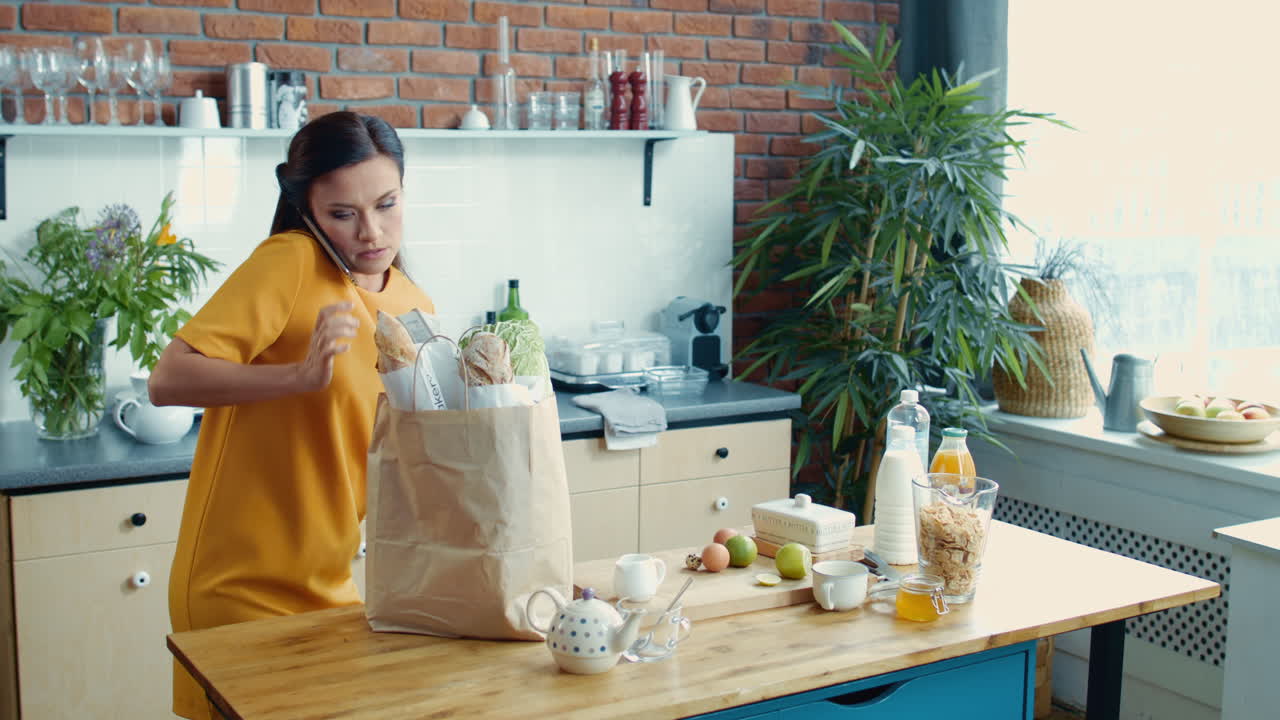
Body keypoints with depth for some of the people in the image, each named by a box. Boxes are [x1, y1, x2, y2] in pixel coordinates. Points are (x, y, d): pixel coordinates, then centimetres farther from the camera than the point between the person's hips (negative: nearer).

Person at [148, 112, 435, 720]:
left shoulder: (415, 310, 4)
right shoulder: (290, 262, -15)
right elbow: (169, 379, -22)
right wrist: (302, 375, -33)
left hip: (331, 589, 6)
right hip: (238, 595, -6)